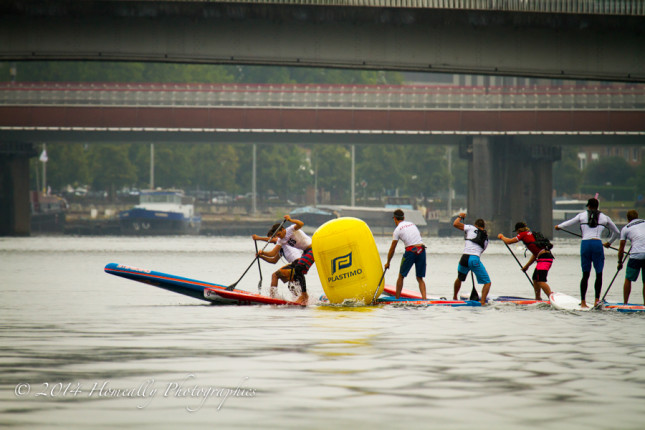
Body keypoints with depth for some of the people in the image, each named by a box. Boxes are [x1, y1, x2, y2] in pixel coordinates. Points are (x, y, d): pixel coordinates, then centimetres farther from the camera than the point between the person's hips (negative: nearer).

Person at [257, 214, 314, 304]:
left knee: (298, 269, -21)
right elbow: (273, 253, -2)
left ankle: (304, 295, -18)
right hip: (305, 252, 9)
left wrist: (290, 220, -49)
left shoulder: (291, 230, -15)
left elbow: (301, 224, -37)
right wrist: (263, 253, -18)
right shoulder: (281, 241, 6)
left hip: (312, 249, -9)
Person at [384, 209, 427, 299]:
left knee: (401, 276, 12)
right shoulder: (412, 224, 17)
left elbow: (392, 249, 5)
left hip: (411, 251, -4)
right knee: (420, 278, 10)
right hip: (421, 250, 4)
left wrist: (388, 263, 15)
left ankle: (397, 298, 16)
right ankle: (424, 298, -8)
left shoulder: (397, 230, 2)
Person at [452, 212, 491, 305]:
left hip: (464, 259, 2)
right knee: (487, 283, 6)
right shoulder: (486, 237, 18)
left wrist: (460, 216, 23)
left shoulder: (471, 228, 10)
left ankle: (455, 298, 45)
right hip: (475, 260, -2)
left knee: (460, 278, 30)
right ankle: (482, 302, -12)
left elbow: (455, 224, 6)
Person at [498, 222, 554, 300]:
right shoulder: (531, 234, 26)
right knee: (535, 279, 21)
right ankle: (538, 298, 28)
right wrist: (527, 266, 36)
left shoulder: (523, 234, 1)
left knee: (541, 281, -17)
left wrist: (501, 236, 27)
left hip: (544, 258, -9)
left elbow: (508, 241, 7)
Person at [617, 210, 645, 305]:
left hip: (636, 255, -3)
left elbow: (621, 249, 13)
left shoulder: (625, 229, 10)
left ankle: (625, 303, 10)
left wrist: (620, 262, 24)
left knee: (628, 279, 10)